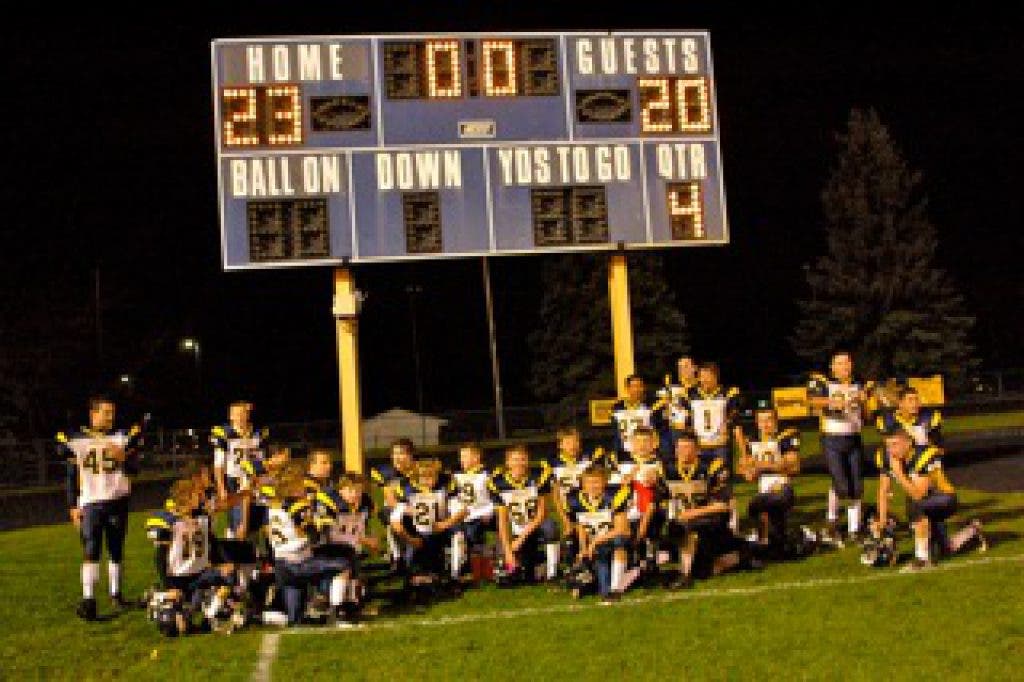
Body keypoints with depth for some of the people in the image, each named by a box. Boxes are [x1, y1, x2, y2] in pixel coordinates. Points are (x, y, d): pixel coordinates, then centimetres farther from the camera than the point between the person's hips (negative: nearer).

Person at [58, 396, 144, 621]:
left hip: (117, 501, 2)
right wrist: (73, 506, 1)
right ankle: (88, 600, -11)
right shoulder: (77, 440, 1)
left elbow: (133, 470, 0)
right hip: (90, 503, -2)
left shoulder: (122, 438, 5)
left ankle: (116, 594, 21)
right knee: (91, 552, -10)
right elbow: (72, 477, 5)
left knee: (116, 551, 10)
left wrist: (122, 457, -19)